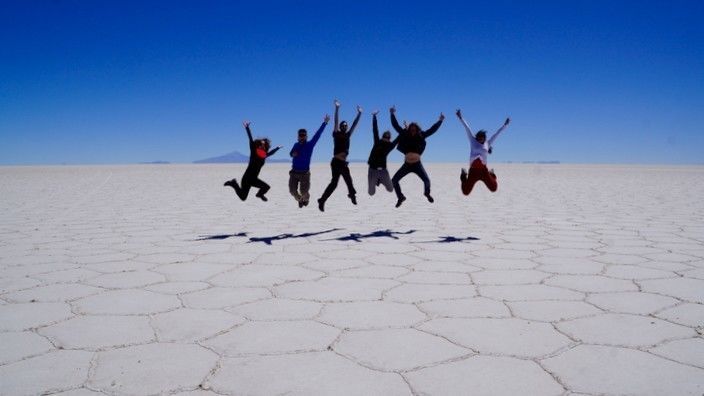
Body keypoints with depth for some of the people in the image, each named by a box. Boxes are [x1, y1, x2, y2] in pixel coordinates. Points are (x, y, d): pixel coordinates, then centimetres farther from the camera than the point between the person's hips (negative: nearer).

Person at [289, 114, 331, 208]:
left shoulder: (310, 145, -5)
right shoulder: (296, 145, 6)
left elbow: (318, 134, -10)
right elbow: (291, 153, 24)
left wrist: (325, 123, -14)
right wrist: (293, 154, -2)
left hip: (305, 173, -3)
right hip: (294, 172, 3)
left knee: (304, 192, 1)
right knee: (292, 191, 2)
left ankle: (306, 198, 39)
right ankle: (300, 200, 34)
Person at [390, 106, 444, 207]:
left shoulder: (421, 136, 1)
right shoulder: (405, 135, 1)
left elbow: (432, 130, 4)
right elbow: (395, 126, 1)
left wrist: (440, 121, 1)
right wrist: (392, 114, -3)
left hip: (417, 165, -1)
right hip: (407, 165, 1)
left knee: (427, 180, -11)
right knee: (394, 180, -3)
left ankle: (427, 193, 17)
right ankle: (401, 197, 15)